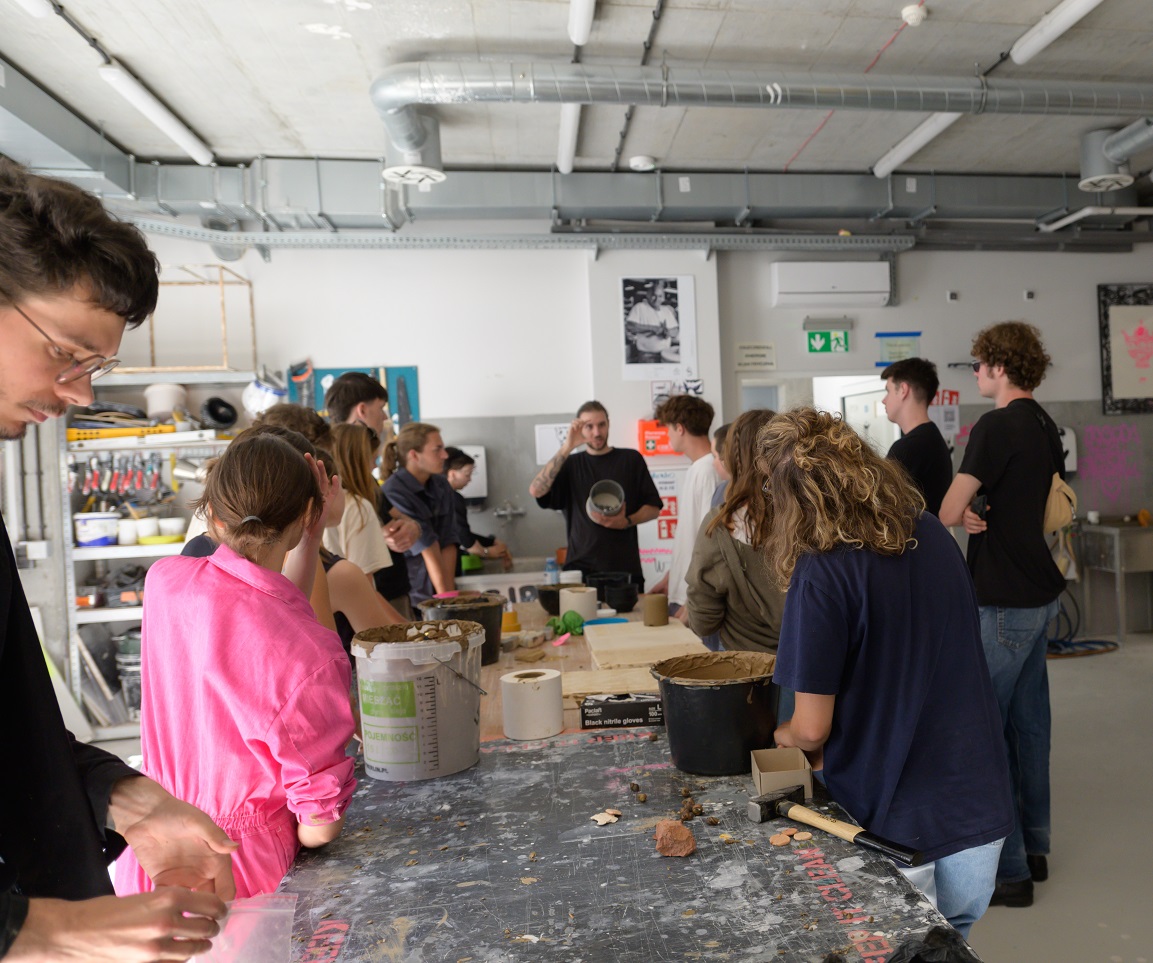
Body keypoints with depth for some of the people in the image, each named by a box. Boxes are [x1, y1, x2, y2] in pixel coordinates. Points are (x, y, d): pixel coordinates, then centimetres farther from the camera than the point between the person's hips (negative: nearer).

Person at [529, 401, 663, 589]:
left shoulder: (631, 459, 8)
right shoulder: (570, 464, 9)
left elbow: (653, 507, 8)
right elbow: (536, 491, -8)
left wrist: (627, 522, -12)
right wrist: (567, 447, -12)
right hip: (580, 567, 0)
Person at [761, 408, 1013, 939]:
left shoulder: (821, 574, -22)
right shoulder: (934, 534, -1)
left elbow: (811, 730, -17)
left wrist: (779, 734, 6)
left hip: (896, 821, -6)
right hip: (980, 802, 6)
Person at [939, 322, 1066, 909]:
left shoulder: (996, 426, -16)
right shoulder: (1046, 427, 11)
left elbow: (948, 513, -20)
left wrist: (968, 514, 1)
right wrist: (988, 516, 1)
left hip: (1002, 601, -9)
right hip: (1040, 594, 9)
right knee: (1028, 720, 16)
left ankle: (1007, 869, 6)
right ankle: (1033, 847, 27)